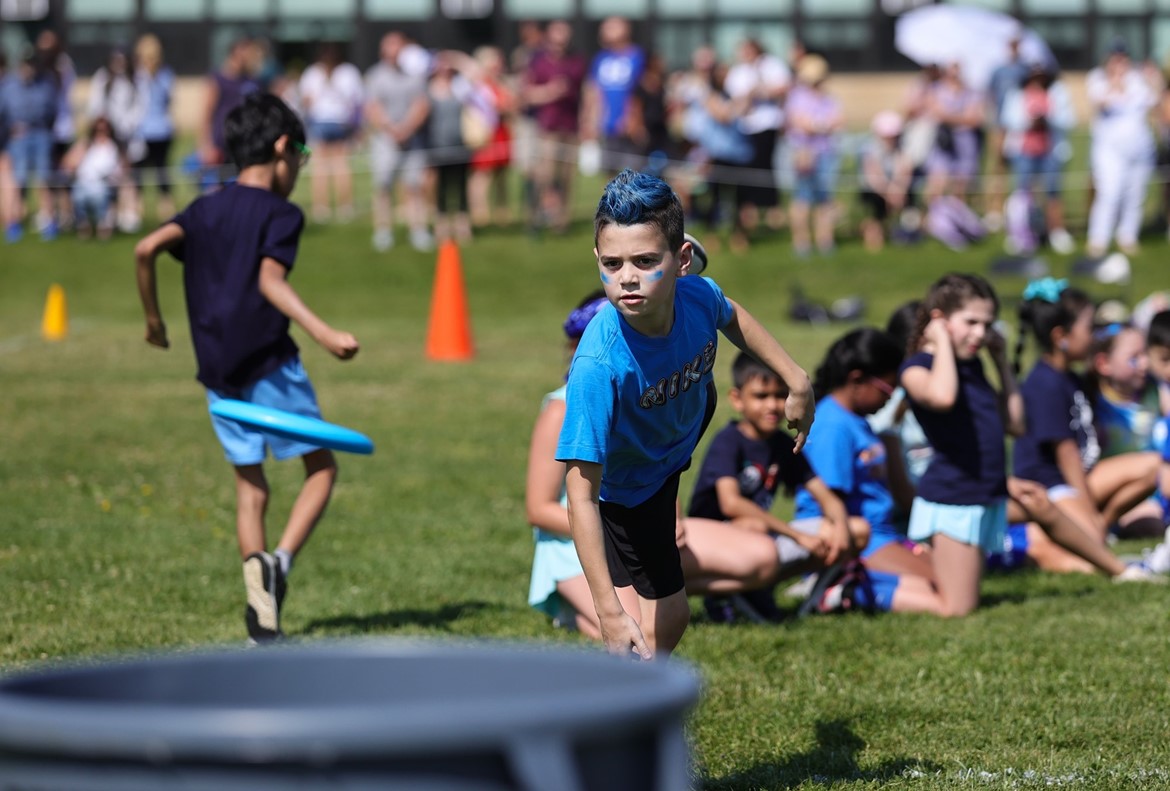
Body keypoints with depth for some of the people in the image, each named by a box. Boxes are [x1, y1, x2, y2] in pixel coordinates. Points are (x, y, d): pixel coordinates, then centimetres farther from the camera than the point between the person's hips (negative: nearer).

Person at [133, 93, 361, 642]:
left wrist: (153, 319, 12)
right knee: (321, 467, 7)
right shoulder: (280, 213, -5)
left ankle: (258, 585, -4)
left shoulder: (206, 209, 12)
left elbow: (147, 248, -1)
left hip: (218, 371, 5)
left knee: (250, 485, 12)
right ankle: (280, 559, -15)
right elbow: (270, 279, -21)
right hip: (269, 362, -5)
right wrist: (322, 333, -31)